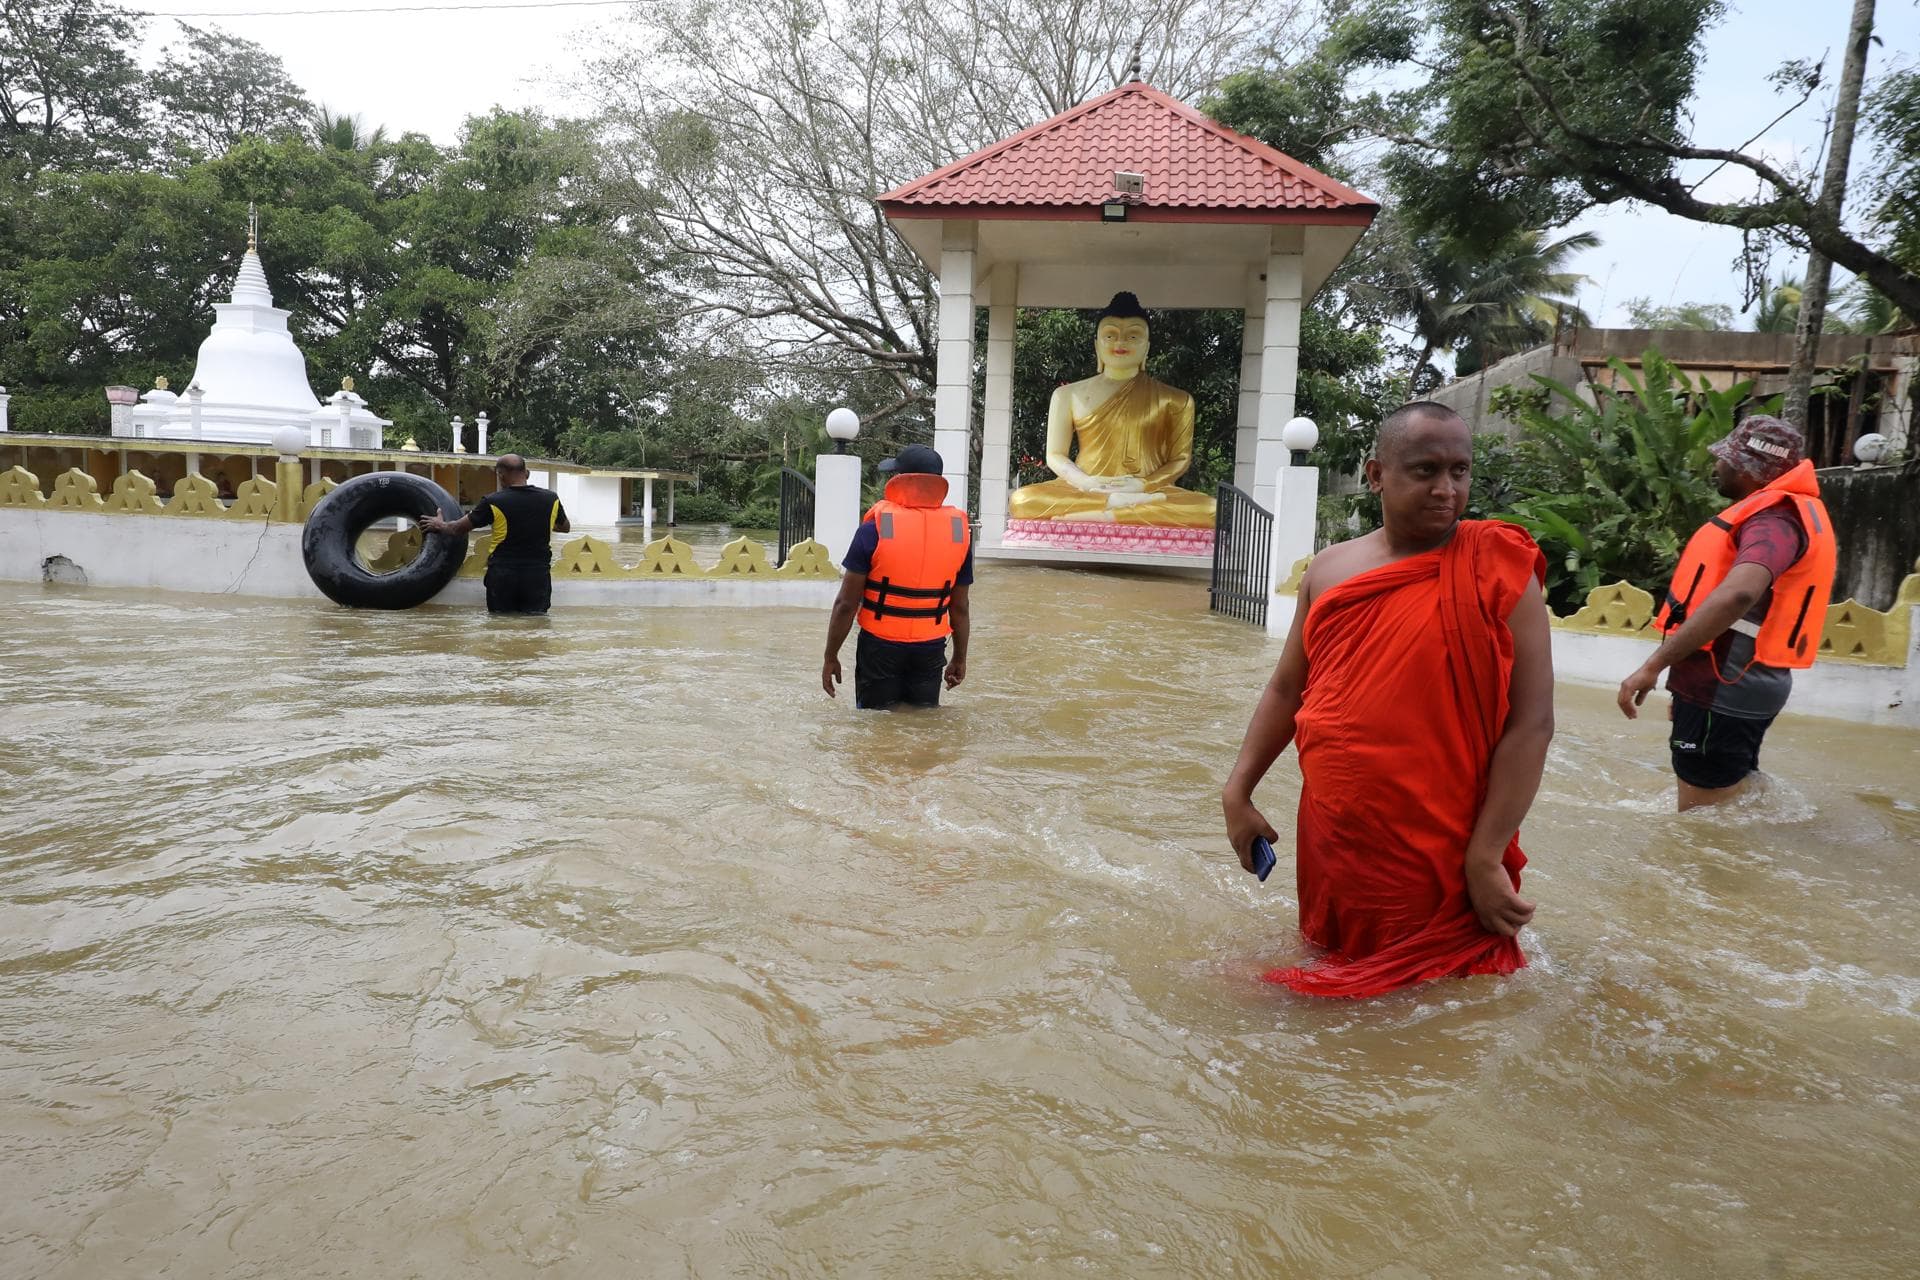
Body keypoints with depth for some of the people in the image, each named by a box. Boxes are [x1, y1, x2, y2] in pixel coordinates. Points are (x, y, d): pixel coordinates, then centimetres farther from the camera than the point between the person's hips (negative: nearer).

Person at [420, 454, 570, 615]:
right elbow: (566, 527, 20)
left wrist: (441, 525, 28)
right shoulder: (551, 499, 0)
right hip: (538, 576, 1)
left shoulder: (494, 502, -7)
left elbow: (459, 527, 6)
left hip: (502, 576, -1)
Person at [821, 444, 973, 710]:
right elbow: (959, 608, 4)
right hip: (931, 649, 3)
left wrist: (831, 657, -1)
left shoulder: (876, 527, -12)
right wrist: (960, 658, 17)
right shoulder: (958, 530, -3)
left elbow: (846, 604, -11)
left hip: (880, 647, -3)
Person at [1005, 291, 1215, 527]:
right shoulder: (1069, 395, 11)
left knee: (1209, 509, -32)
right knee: (1023, 499, -30)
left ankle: (1094, 516, -31)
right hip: (1083, 493, 0)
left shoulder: (1174, 400, 10)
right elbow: (1055, 455, 9)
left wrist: (1144, 485, -12)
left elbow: (1180, 459, 8)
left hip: (1148, 492, 0)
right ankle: (1123, 504, -28)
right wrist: (1086, 483, -12)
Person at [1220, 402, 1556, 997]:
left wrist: (1486, 859, -17)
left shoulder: (1497, 569, -9)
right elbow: (1287, 689, 13)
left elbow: (1530, 722, -13)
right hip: (1330, 843, 4)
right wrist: (1238, 793, 7)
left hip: (1439, 859, -4)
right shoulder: (1329, 570, 4)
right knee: (1334, 963, 22)